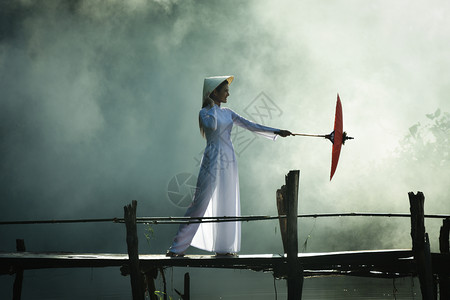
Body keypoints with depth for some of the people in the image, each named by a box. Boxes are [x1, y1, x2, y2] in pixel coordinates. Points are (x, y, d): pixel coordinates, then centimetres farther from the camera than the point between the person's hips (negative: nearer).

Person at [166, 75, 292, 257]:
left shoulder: (227, 113, 14)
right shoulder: (204, 112, -3)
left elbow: (251, 126, 13)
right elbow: (212, 125, -25)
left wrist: (277, 132, 8)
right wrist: (212, 106, -11)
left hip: (229, 161, 7)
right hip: (213, 160, -6)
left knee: (228, 204, 5)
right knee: (200, 202, -9)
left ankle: (224, 247, 12)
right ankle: (178, 247, -4)